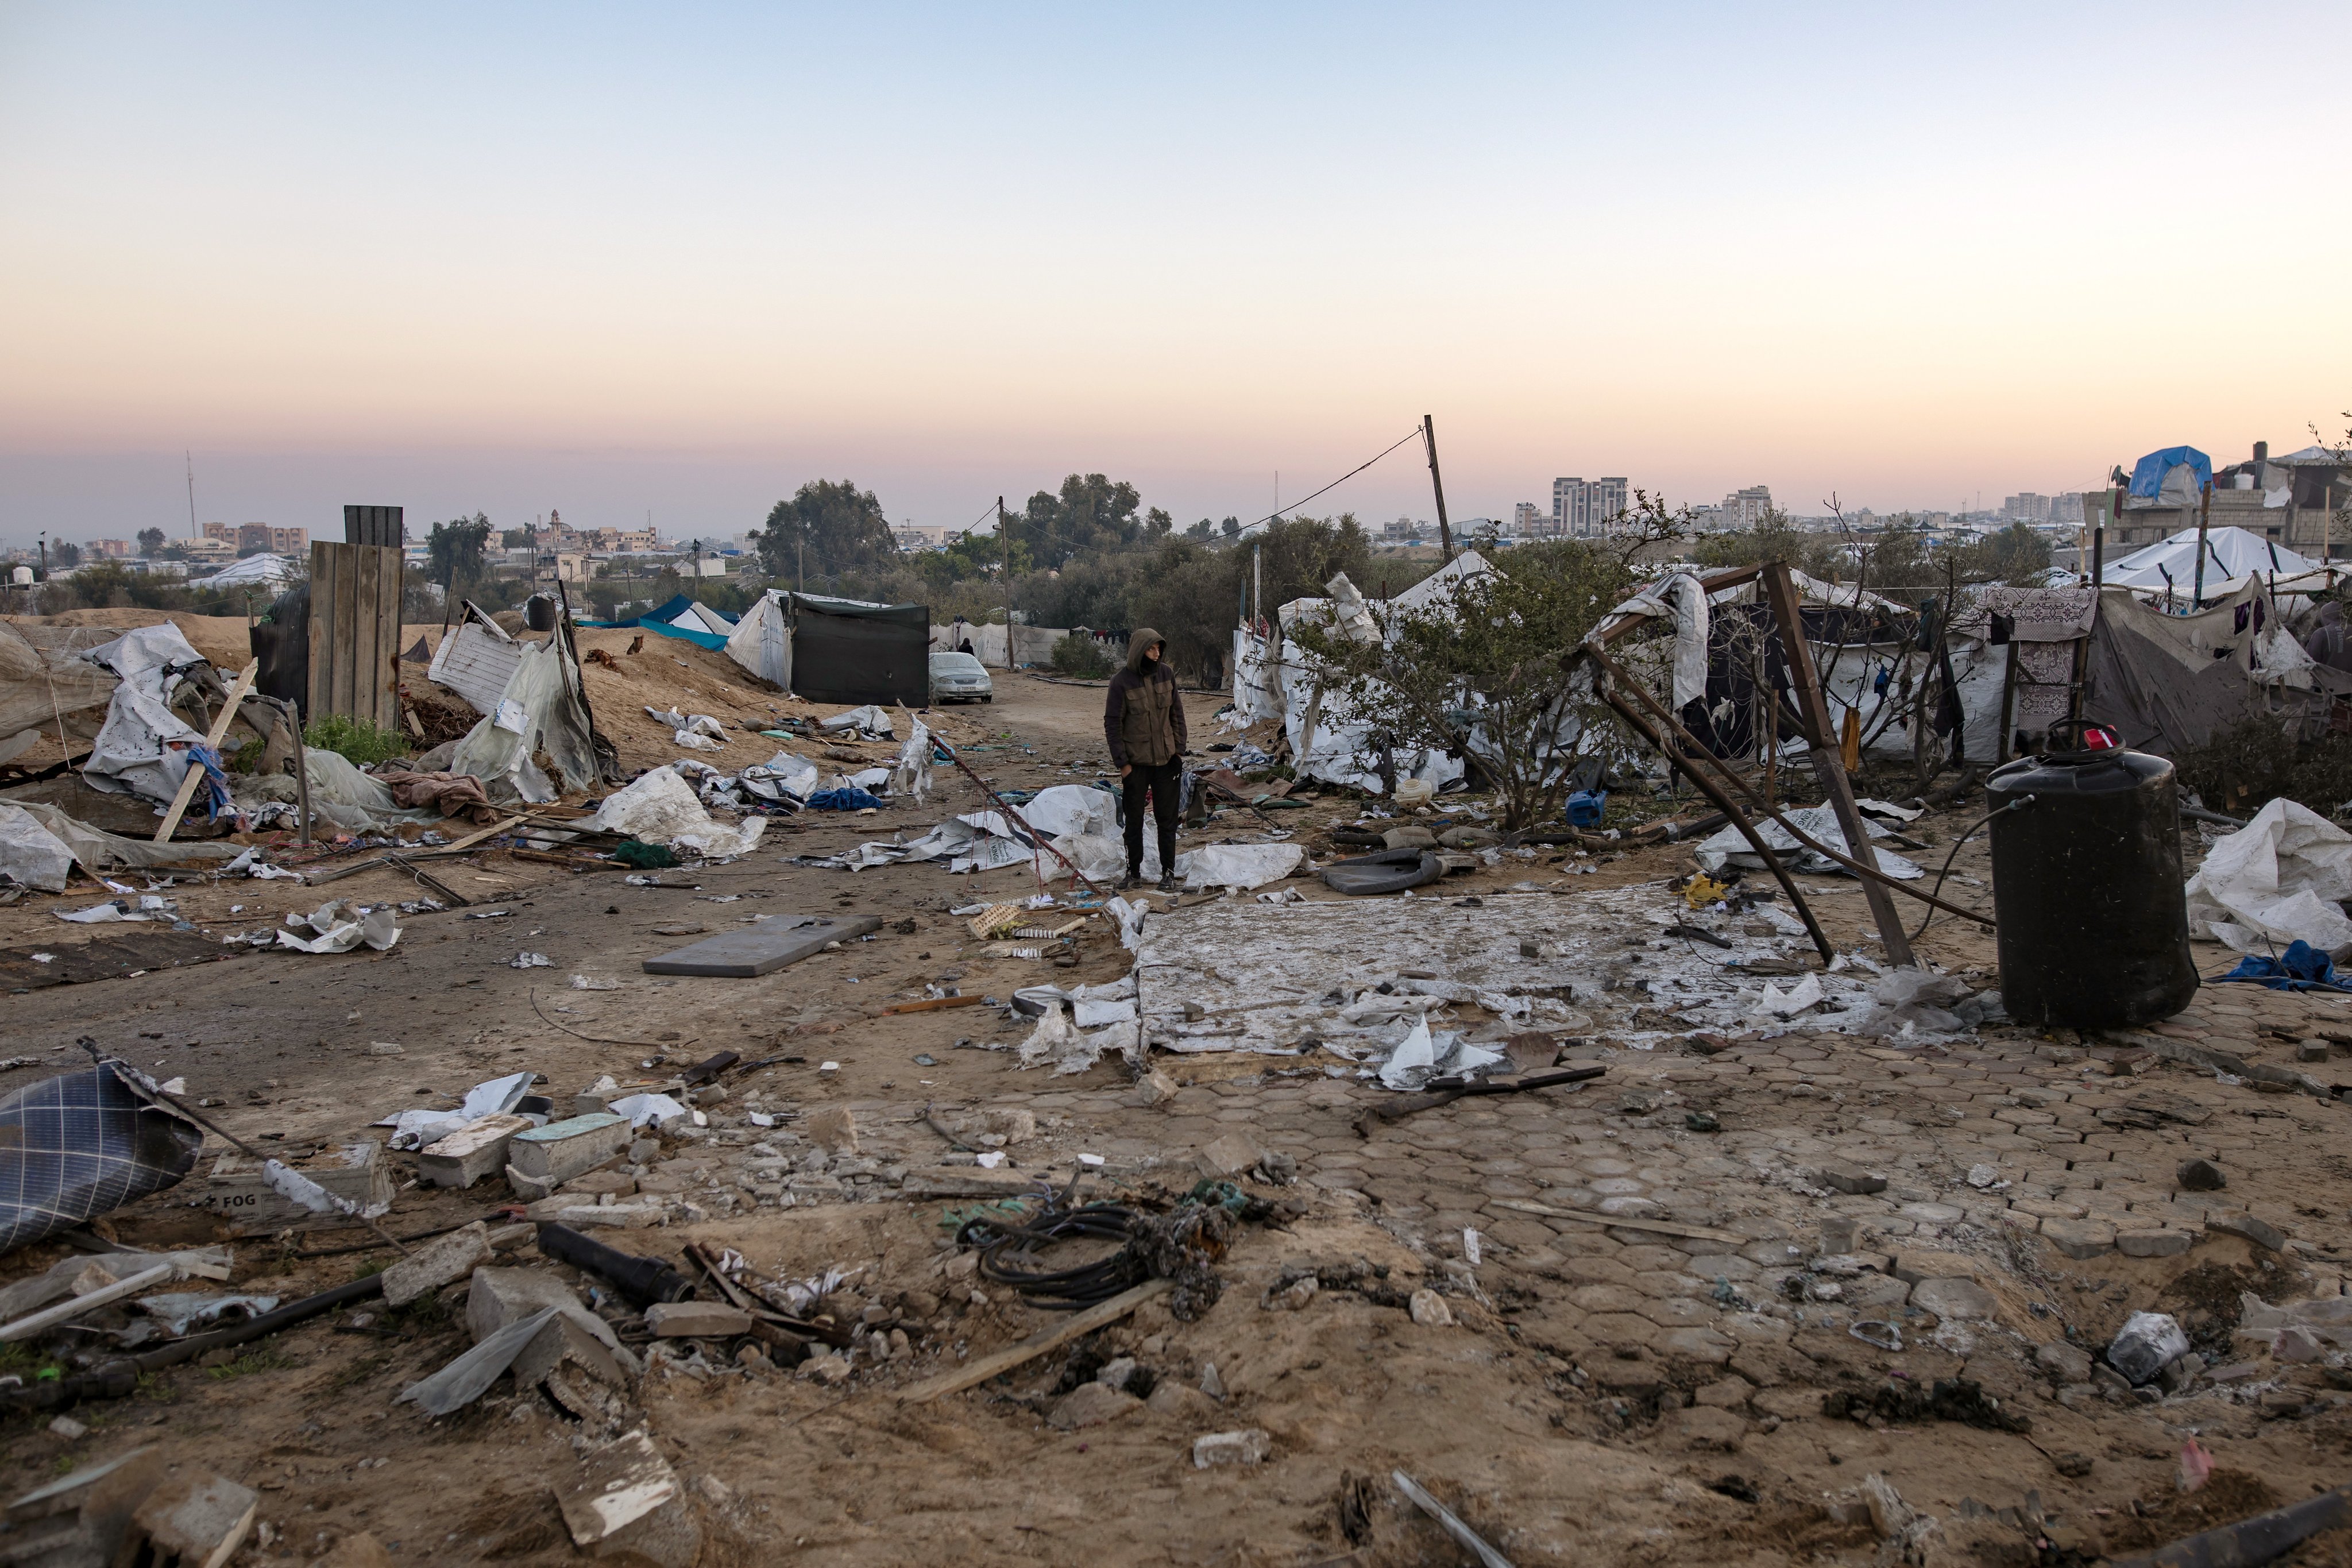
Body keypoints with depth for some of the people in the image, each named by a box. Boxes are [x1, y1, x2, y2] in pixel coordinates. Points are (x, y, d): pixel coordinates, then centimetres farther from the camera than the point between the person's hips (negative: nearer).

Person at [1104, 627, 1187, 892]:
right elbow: (1112, 725, -8)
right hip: (1136, 763, -3)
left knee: (1167, 819, 7)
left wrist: (1179, 748, 4)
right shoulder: (1122, 682, -12)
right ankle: (1134, 872, 18)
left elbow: (1177, 713, 9)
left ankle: (1168, 872, 15)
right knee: (1134, 820, 7)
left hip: (1166, 760, 3)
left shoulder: (1166, 674, -1)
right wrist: (1122, 762, -10)